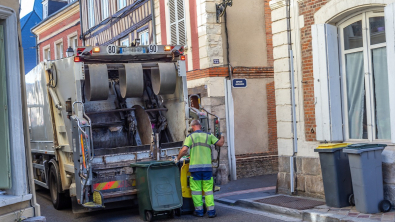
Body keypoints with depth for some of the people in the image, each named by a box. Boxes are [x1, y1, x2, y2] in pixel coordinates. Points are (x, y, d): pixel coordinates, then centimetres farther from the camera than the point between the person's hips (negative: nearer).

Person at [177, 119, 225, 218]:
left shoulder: (190, 137, 3)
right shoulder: (208, 135, 8)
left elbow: (184, 150, -9)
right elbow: (220, 143, 8)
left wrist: (178, 158, 8)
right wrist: (222, 138, 30)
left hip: (195, 166, -1)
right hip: (207, 166, 1)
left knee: (196, 189, 7)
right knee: (208, 189, 6)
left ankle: (199, 210, 9)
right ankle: (211, 210, 2)